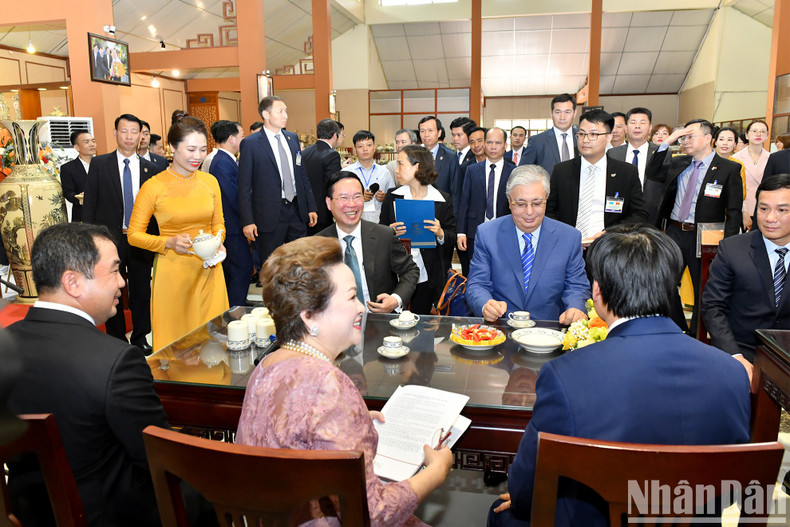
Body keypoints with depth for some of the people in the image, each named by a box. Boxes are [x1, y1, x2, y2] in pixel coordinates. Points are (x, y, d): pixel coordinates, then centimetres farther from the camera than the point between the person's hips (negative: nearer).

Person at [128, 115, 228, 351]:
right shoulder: (153, 187, -7)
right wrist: (170, 243, -18)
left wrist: (217, 245, -5)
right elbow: (134, 235, -2)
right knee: (175, 341, 6)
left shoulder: (210, 182, 5)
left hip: (208, 271, 4)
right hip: (172, 272, -3)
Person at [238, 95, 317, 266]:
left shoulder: (293, 138, 10)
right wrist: (247, 221, -12)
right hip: (269, 214, -5)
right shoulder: (250, 143, -7)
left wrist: (311, 207, 11)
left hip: (297, 211, 5)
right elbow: (244, 186, -8)